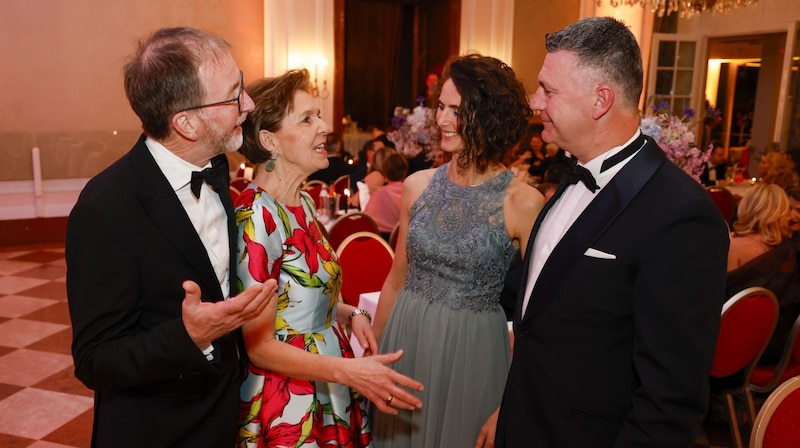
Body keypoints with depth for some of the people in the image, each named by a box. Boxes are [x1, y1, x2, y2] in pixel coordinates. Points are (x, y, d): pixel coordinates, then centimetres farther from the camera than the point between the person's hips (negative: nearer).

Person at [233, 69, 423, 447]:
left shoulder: (303, 202, 2)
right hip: (289, 406, -8)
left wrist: (351, 313, -3)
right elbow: (258, 344, -20)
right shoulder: (255, 220, -23)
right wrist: (348, 370, -29)